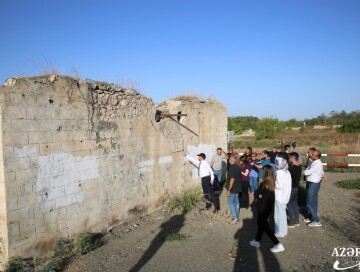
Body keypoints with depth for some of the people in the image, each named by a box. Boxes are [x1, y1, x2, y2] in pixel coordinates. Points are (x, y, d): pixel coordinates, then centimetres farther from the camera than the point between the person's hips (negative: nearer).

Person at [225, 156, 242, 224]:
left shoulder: (232, 168, -21)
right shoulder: (238, 167, 8)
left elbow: (232, 179, -25)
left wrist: (229, 189, -21)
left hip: (233, 188, -9)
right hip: (237, 188, 9)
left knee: (230, 202, -2)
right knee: (236, 202, 14)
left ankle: (235, 218, -2)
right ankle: (236, 217, 21)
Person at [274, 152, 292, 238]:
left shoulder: (279, 172, -21)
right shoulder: (287, 172, 6)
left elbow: (280, 186, -24)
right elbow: (288, 185, 9)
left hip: (279, 197, -8)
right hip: (285, 196, 8)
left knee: (279, 214, 3)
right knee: (282, 214, 18)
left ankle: (280, 232, 12)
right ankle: (283, 230, 29)